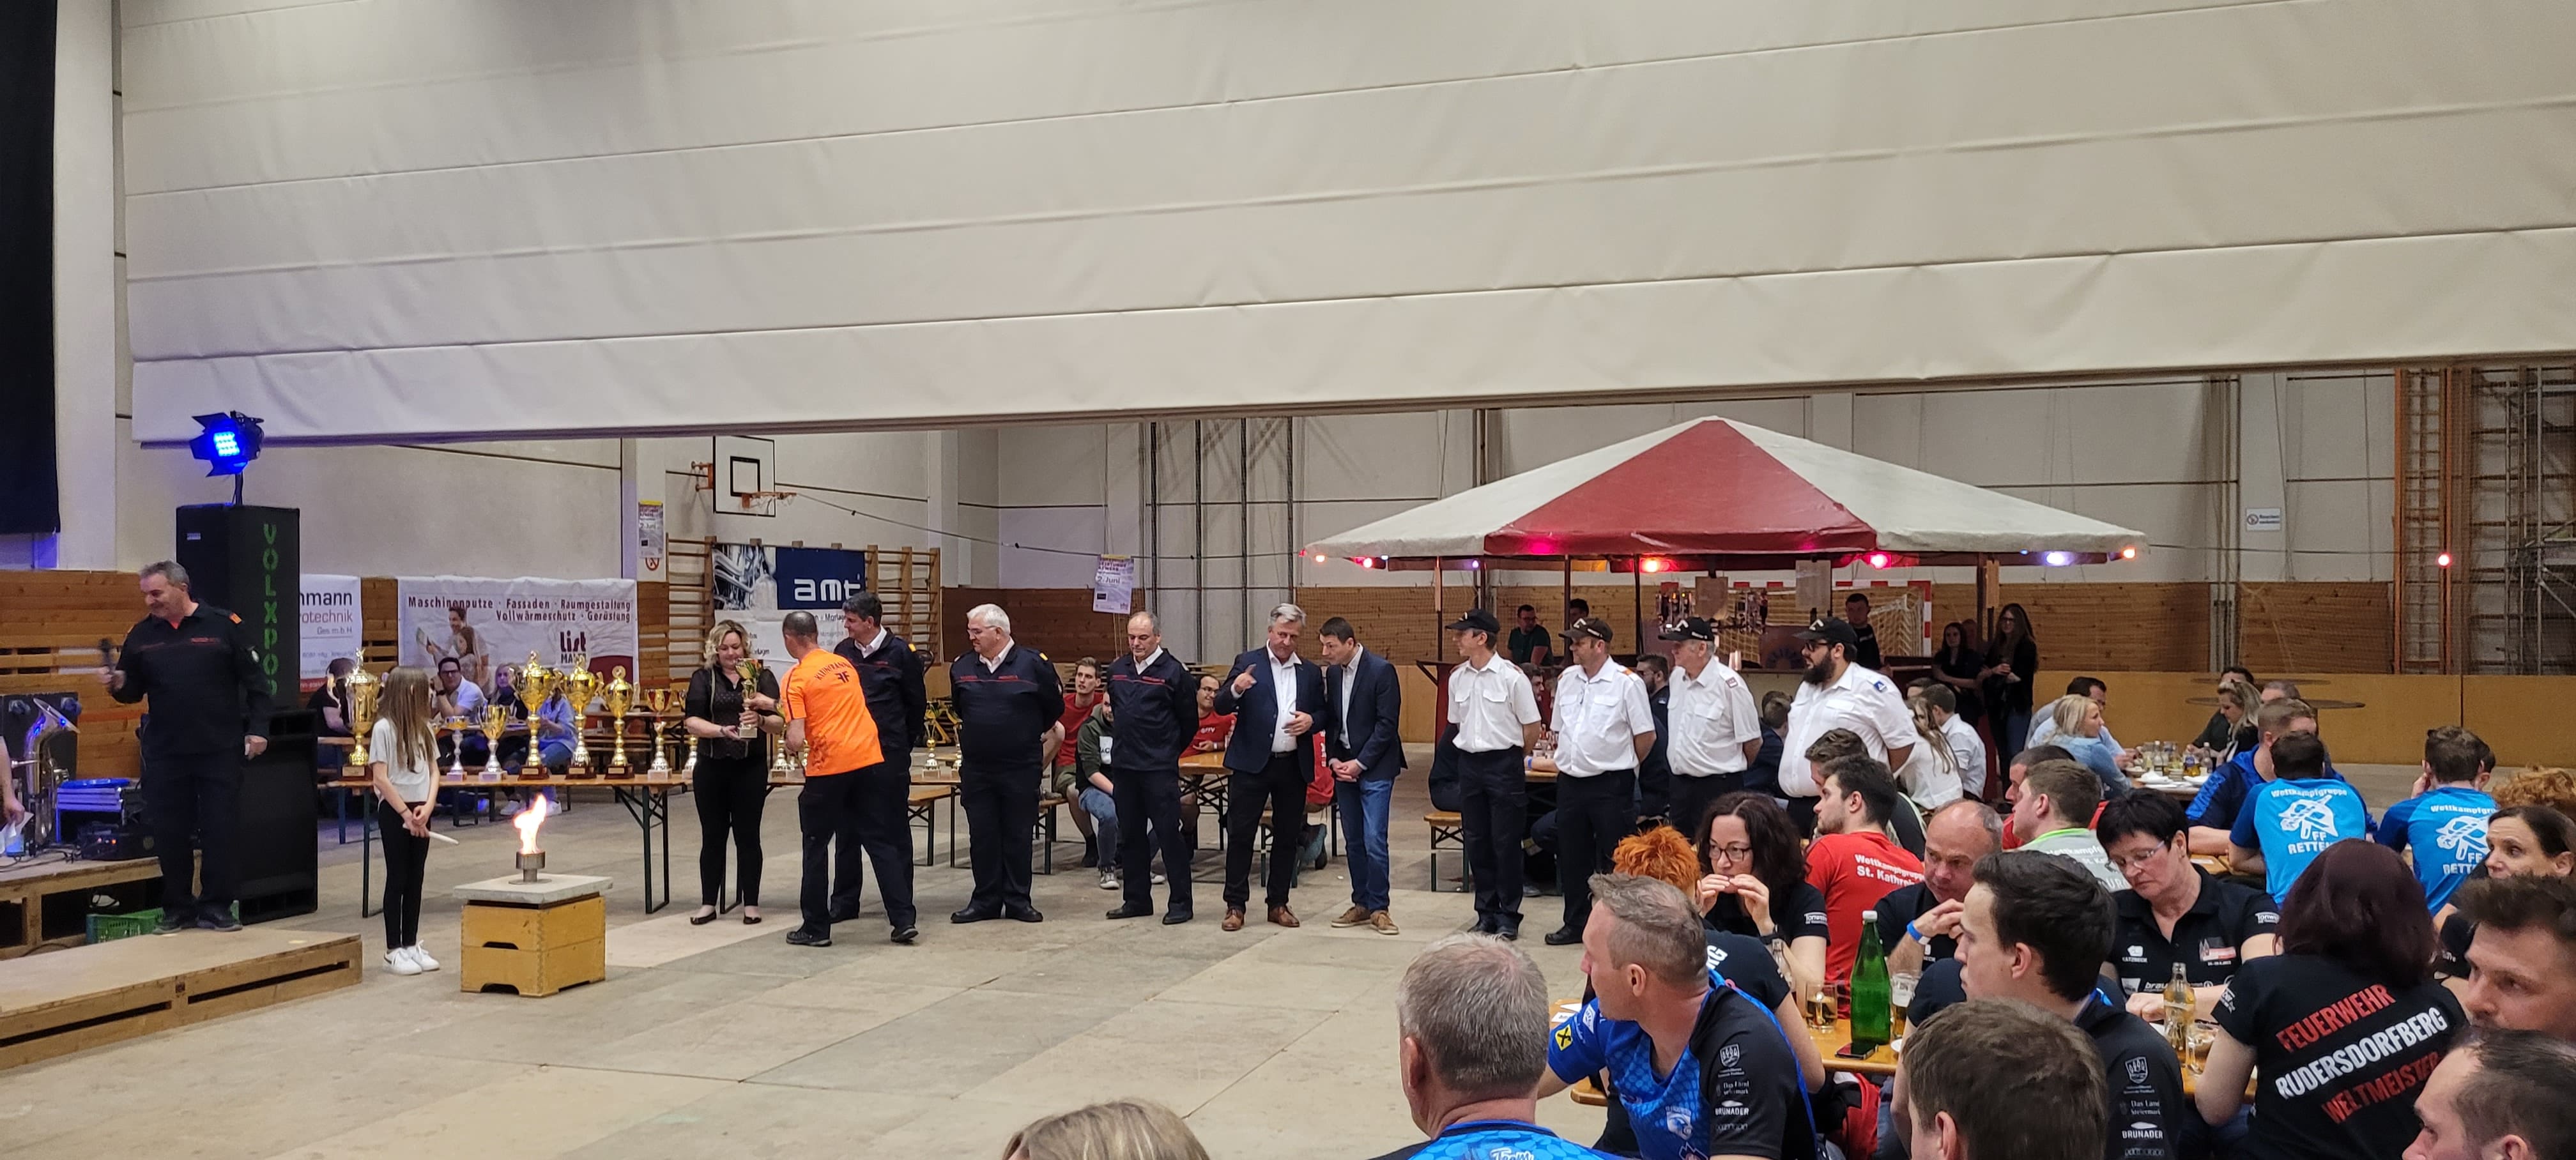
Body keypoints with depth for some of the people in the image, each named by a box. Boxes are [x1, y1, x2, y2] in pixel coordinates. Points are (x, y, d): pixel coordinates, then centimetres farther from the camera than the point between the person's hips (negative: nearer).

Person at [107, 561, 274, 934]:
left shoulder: (224, 626, -3)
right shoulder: (142, 635, 7)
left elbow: (256, 682, -1)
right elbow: (132, 692, 12)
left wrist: (258, 729, -7)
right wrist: (119, 686, -11)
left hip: (220, 751, -3)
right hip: (165, 753, 3)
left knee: (221, 830, 2)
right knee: (169, 834, 6)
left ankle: (216, 908, 11)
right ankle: (177, 909, 18)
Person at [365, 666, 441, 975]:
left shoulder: (425, 728, 8)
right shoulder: (384, 728, -10)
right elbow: (380, 778, -13)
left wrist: (427, 807, -6)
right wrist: (406, 813, -13)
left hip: (419, 811, 6)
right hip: (393, 810, -6)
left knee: (416, 879, 9)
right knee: (397, 879, -1)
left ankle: (411, 945, 17)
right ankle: (394, 951, 7)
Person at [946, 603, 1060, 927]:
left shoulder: (1034, 664, -7)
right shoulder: (962, 667, 4)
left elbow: (1054, 709, 6)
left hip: (1021, 768, -3)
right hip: (976, 769, 3)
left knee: (1019, 836, 5)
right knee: (982, 837, 6)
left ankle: (1018, 900, 14)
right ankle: (986, 900, 16)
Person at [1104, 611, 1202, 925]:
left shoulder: (1173, 672, -7)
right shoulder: (1117, 669, 9)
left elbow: (1189, 720, -1)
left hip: (1160, 769, -6)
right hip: (1123, 766, 6)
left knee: (1169, 833, -4)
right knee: (1130, 836, 11)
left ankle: (1180, 902, 3)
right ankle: (1137, 899, 20)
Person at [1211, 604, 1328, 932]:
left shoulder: (1311, 673, 10)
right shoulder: (1248, 663, 0)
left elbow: (1322, 713, 15)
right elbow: (1221, 707, -6)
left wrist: (1311, 720, -8)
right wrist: (1235, 689, -27)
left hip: (1294, 766, 3)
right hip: (1252, 763, -3)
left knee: (1287, 837, 9)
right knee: (1240, 834, -1)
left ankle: (1278, 903, 20)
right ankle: (1235, 905, 7)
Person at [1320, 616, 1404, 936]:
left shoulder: (1382, 670, -12)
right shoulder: (1332, 673, 8)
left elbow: (1387, 724, -14)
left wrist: (1360, 763, -15)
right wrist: (1333, 759, 0)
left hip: (1374, 767, -6)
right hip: (1344, 766, 6)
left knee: (1374, 840, -9)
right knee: (1354, 841, 10)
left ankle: (1378, 907, 1)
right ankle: (1361, 904, 18)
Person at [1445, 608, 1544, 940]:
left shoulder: (1512, 676, -11)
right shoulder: (1457, 678, 5)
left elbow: (1531, 727, -5)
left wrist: (1510, 756, 4)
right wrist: (1472, 751, 13)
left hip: (1504, 764, -5)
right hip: (1469, 764, 5)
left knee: (1506, 843, 1)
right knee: (1477, 842, 10)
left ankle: (1508, 917, 11)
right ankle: (1486, 914, 21)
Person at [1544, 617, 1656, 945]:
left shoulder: (1627, 682, -10)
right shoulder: (1567, 679, 9)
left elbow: (1646, 736, -7)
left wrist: (1619, 765, 3)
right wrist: (1568, 761, 15)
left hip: (1611, 785, -6)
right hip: (1570, 782, 6)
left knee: (1615, 859, 1)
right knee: (1571, 857, 13)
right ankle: (1576, 924, 26)